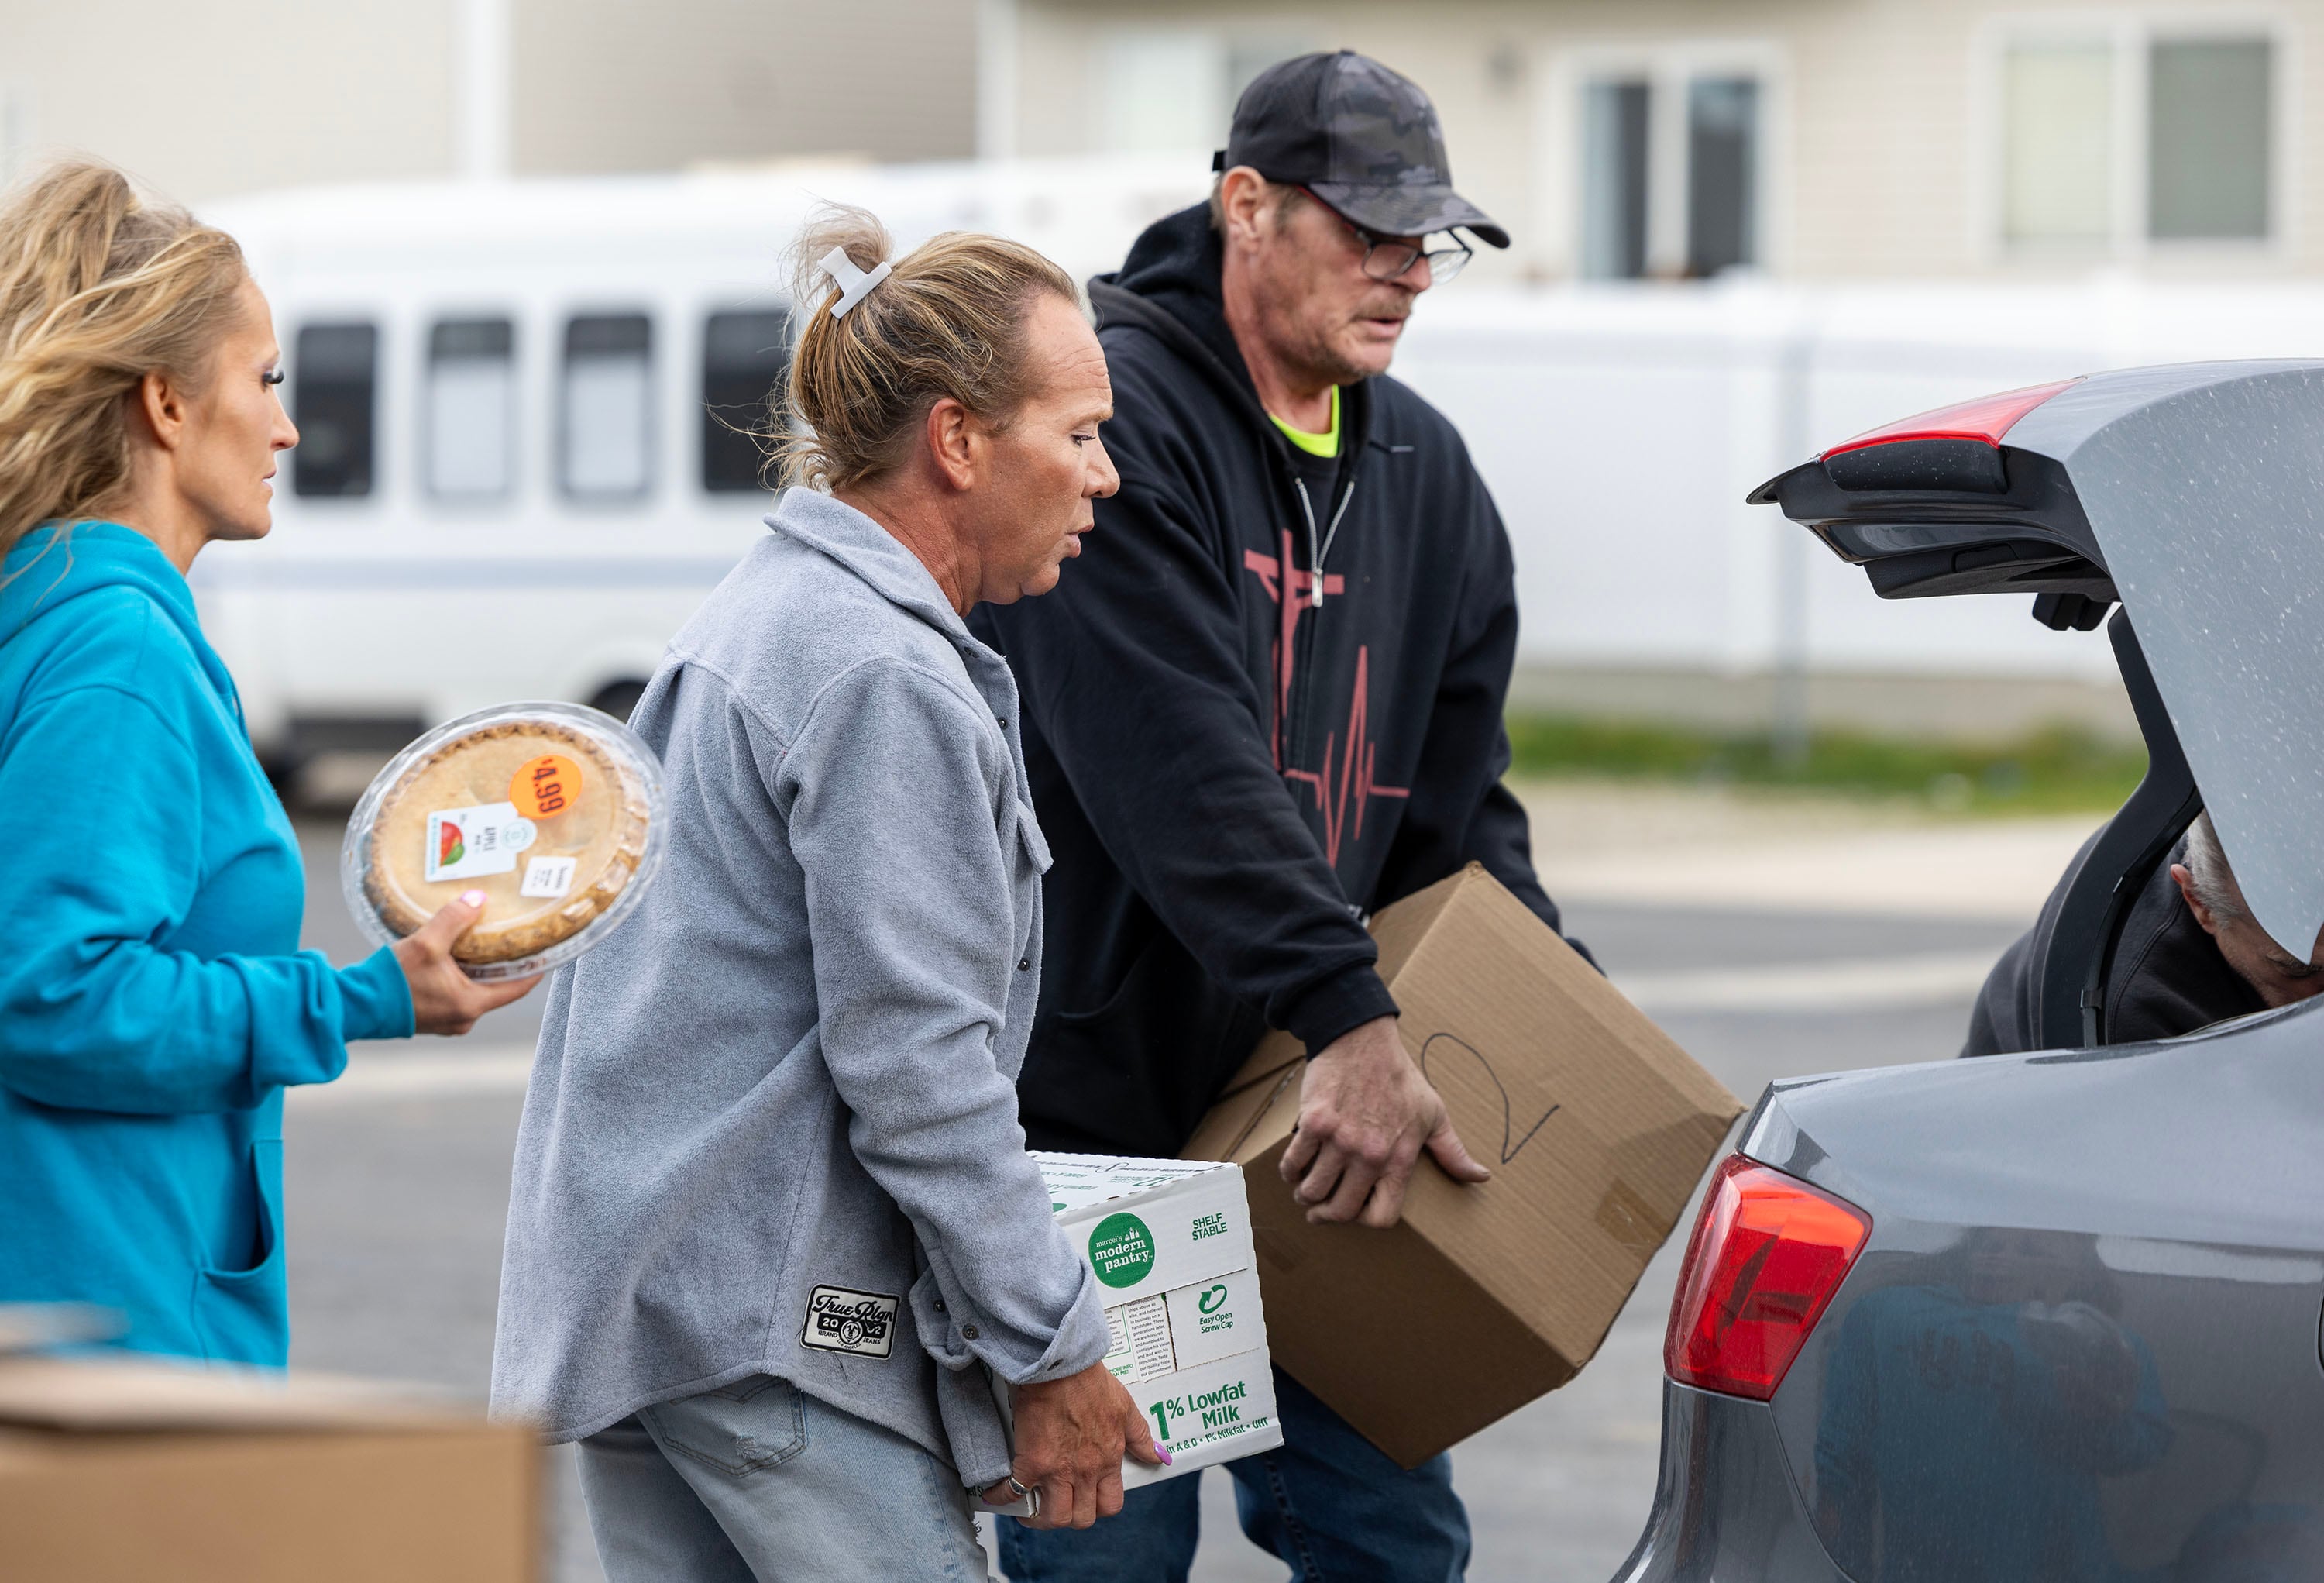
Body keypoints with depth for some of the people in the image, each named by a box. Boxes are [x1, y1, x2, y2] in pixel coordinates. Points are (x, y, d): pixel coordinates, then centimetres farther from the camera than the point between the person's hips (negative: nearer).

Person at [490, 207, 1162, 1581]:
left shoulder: (762, 618, 17)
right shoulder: (887, 681, -14)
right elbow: (914, 1067, -18)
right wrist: (1054, 1353, -11)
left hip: (634, 1286, 10)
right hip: (771, 1316, -10)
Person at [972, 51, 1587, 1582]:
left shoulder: (1426, 473, 12)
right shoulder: (1114, 410, -13)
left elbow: (1458, 801, 15)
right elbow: (1175, 762, -24)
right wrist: (1350, 1018, -31)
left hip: (1301, 1126, 7)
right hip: (1087, 1098, -7)